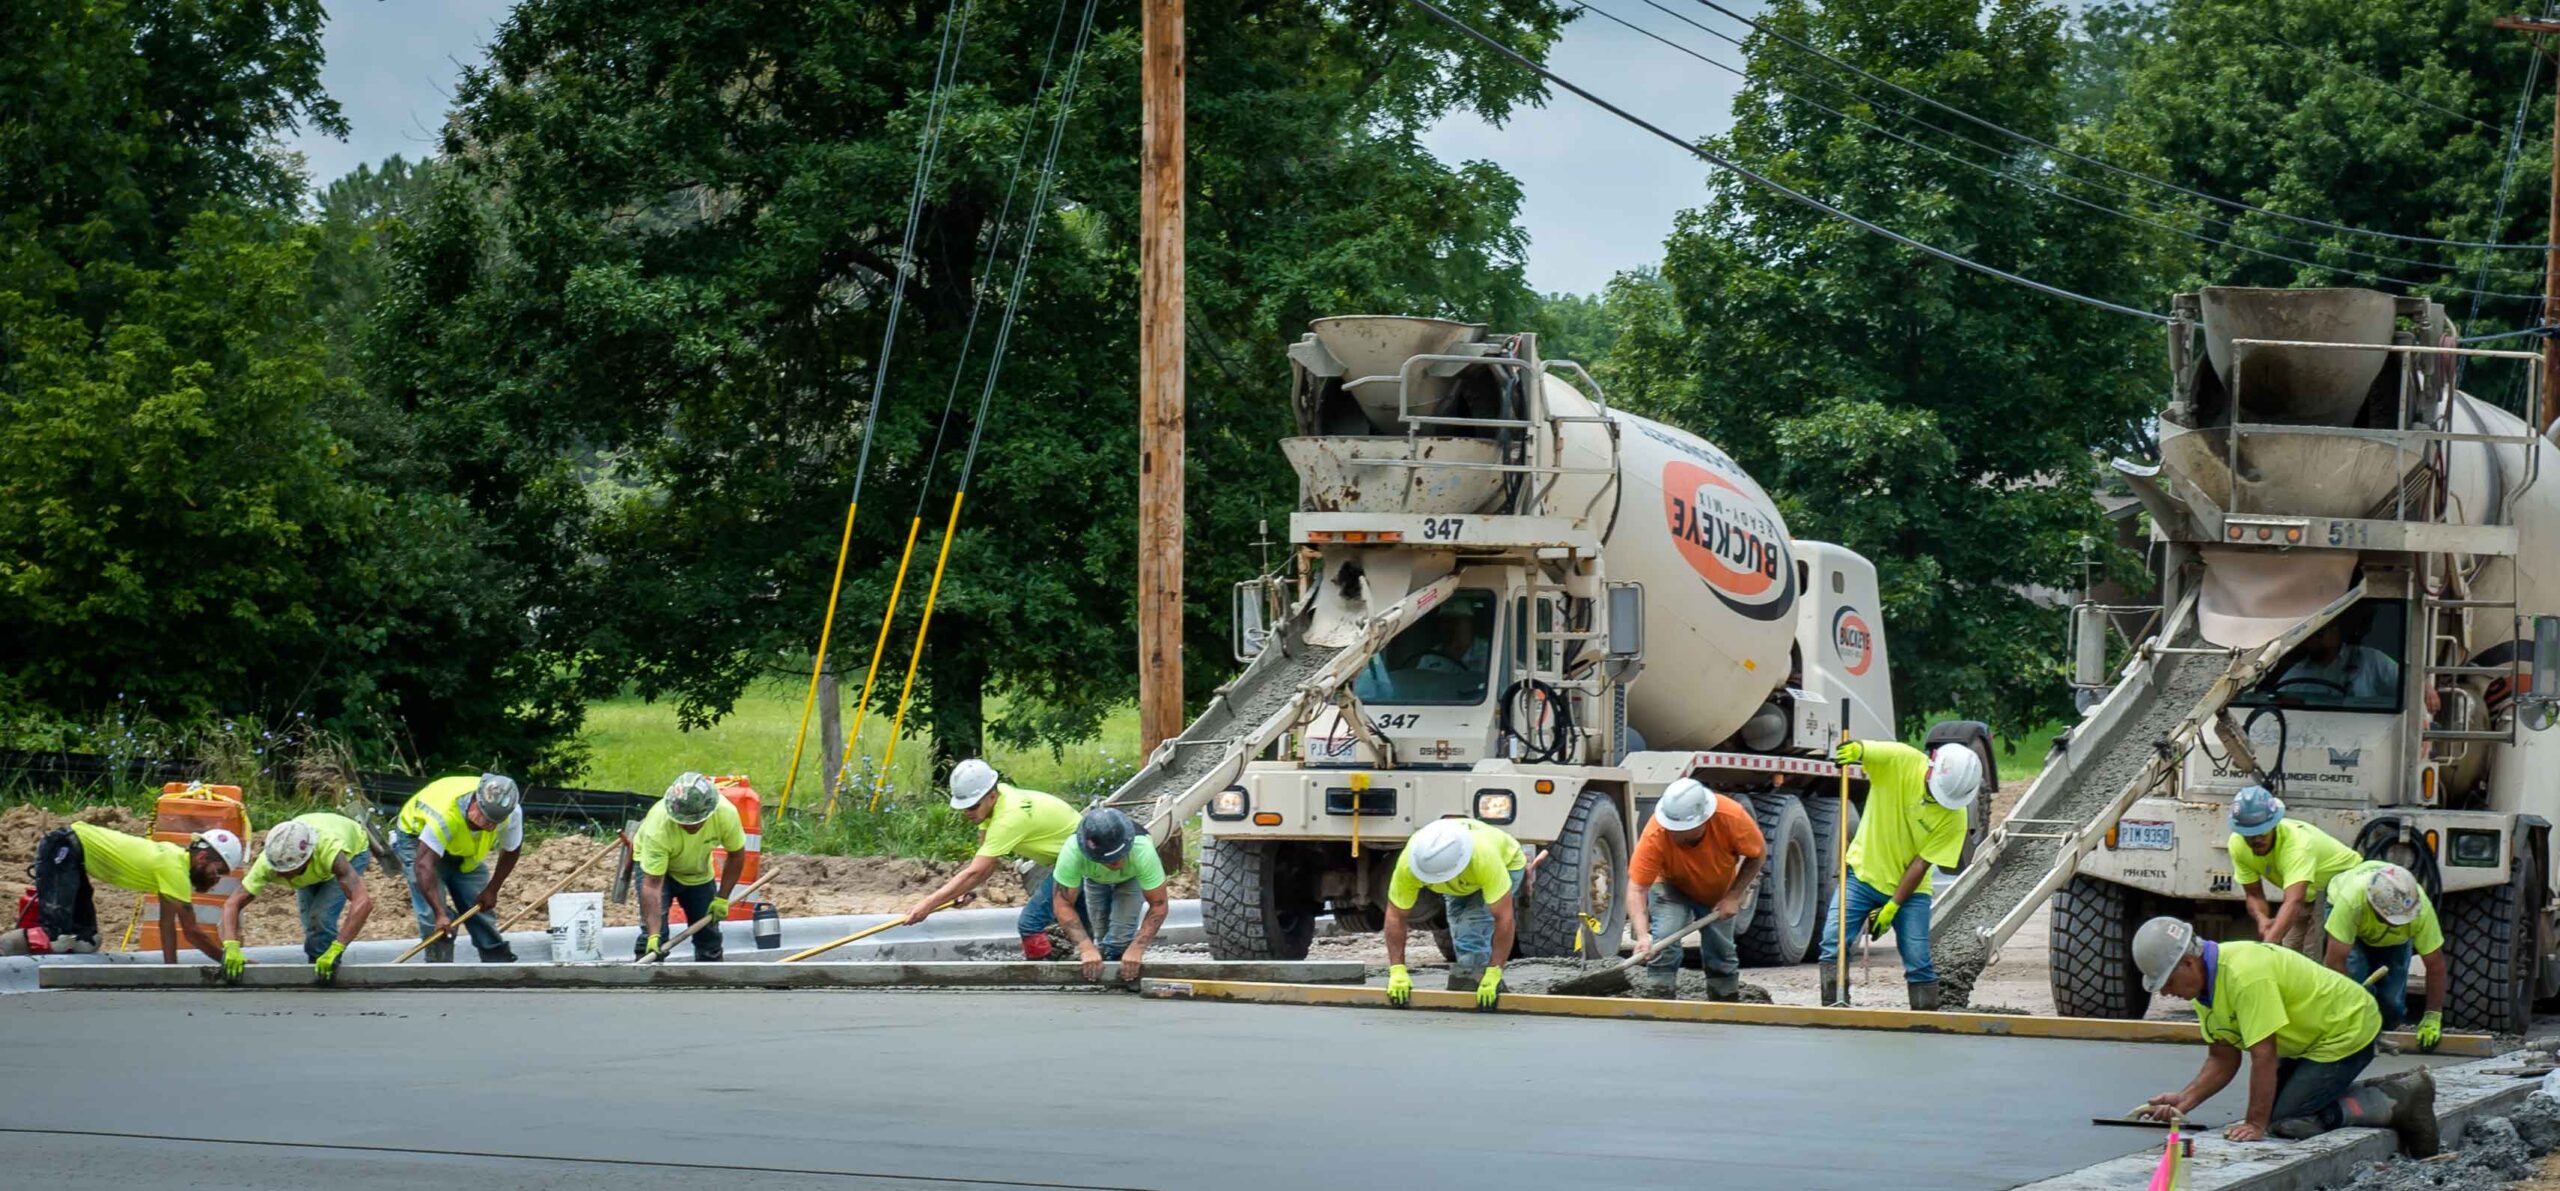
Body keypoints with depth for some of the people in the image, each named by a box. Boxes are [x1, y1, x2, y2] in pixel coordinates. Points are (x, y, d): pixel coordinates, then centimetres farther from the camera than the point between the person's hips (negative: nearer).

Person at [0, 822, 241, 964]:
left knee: (85, 941, 6)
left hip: (74, 853, 10)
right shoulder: (174, 869, -18)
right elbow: (192, 931, -16)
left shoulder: (174, 858, 9)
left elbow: (167, 922, 9)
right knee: (57, 935, -23)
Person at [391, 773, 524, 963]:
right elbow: (424, 865, -48)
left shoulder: (512, 814, -28)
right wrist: (440, 914, -52)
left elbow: (510, 851, -6)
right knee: (432, 915, -18)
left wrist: (492, 890, -8)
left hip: (466, 853, 5)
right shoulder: (445, 813, -45)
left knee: (482, 908, 0)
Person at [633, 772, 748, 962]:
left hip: (700, 871, 4)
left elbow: (736, 854, -11)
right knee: (653, 929, -19)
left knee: (709, 935, 6)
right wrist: (654, 935, -46)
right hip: (654, 862, -4)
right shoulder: (658, 827, -41)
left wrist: (722, 898, -11)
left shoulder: (726, 814, -32)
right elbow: (652, 885, -40)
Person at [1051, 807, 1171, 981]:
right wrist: (1086, 948, -46)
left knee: (1122, 932, -18)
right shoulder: (1072, 853, -44)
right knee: (1100, 933, -4)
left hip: (1131, 877, -1)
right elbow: (1063, 904, -35)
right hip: (1094, 878, 1)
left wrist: (1136, 949, -44)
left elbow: (1159, 904, -35)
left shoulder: (1143, 852, -45)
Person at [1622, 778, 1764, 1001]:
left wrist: (1733, 897, -24)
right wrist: (1642, 935, -51)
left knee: (1721, 954, 10)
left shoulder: (1732, 817, -36)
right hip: (1672, 887, -2)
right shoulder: (1655, 835, -38)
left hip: (1721, 892, 2)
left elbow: (1758, 853, -16)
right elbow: (1636, 889, -37)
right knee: (1663, 943, -23)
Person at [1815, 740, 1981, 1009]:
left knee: (1918, 962, -5)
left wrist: (1892, 908, -15)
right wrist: (1855, 750, -46)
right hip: (1863, 873, 0)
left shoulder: (1954, 816, -15)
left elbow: (1921, 864, -13)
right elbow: (1858, 751, -20)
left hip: (1910, 888, 0)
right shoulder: (1900, 761, -16)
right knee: (1834, 941, -14)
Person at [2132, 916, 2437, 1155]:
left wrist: (2255, 1124, -27)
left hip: (2349, 1029, -10)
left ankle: (2397, 1104, -5)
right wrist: (2183, 1101, -10)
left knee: (2284, 1120, -14)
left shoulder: (2244, 975, -33)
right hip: (2311, 1037, 10)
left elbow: (2264, 1056, -32)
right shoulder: (2203, 983, -2)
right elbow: (2222, 1060, 3)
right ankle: (2388, 1093, 17)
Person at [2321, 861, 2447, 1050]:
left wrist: (2433, 1017, -26)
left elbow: (2435, 964, -28)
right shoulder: (2351, 899, -47)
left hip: (2395, 938, 2)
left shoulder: (2421, 910, -40)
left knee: (2392, 1002, -12)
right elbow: (2336, 962, -43)